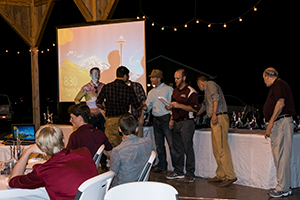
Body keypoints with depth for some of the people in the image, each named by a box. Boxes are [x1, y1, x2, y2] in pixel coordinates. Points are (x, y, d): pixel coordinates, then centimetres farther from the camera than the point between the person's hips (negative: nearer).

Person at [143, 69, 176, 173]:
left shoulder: (168, 89, -4)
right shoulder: (151, 92, 16)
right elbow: (148, 105, 19)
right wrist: (145, 107, -6)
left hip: (166, 119, -7)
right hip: (156, 120, 7)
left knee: (172, 144, -8)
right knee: (159, 145, 11)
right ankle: (161, 165, 20)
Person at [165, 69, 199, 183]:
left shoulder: (190, 91, -8)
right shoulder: (175, 91, 17)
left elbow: (195, 108, -16)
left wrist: (179, 105, -20)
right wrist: (172, 119, 15)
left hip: (186, 123, -8)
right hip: (176, 122, 8)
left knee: (188, 148, -6)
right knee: (177, 148, 10)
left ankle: (190, 173, -1)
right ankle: (178, 171, 18)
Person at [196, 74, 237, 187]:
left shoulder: (210, 84, 1)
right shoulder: (207, 90, 30)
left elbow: (216, 97, -17)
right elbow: (204, 105, 47)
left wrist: (214, 114, -23)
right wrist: (196, 115, 61)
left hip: (219, 118, -10)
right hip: (215, 120, 10)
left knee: (221, 148, -14)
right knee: (216, 150, 9)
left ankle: (230, 176, -16)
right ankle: (220, 175, 12)